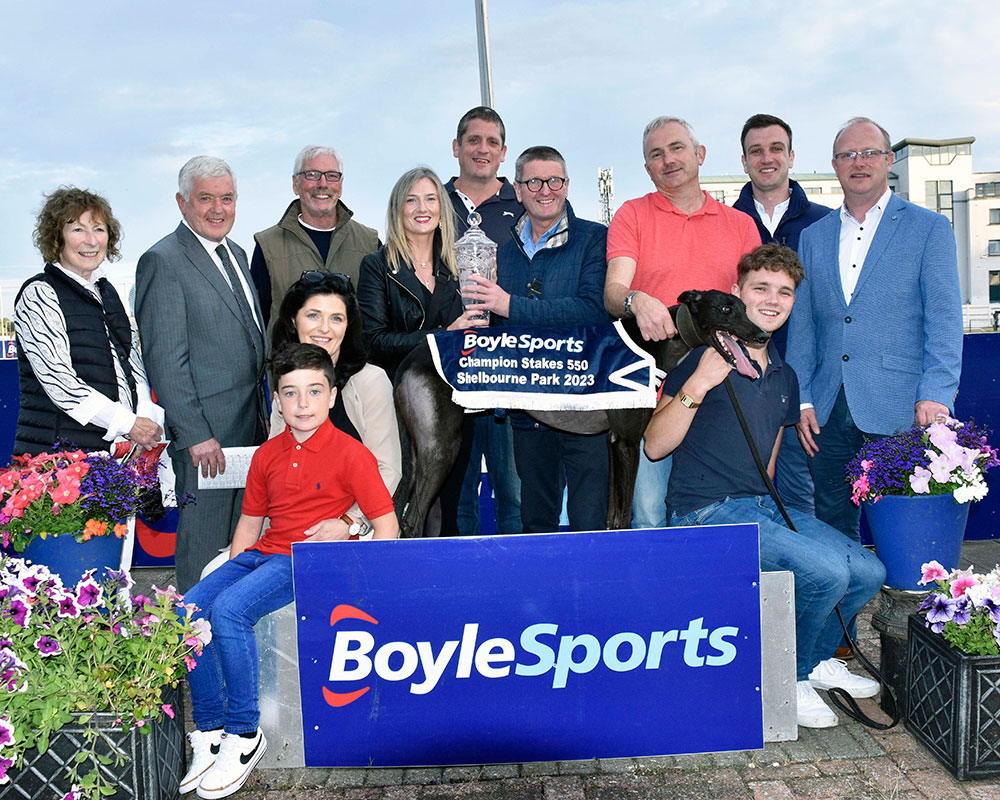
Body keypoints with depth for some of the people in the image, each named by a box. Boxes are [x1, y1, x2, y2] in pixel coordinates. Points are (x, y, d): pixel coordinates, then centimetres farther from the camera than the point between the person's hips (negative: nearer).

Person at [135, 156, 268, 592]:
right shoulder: (162, 262, -10)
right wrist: (195, 434, -18)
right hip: (204, 429, -8)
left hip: (249, 423, 8)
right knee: (204, 547, 3)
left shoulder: (236, 253, 16)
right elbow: (165, 359, -15)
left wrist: (264, 410, 15)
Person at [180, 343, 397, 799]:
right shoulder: (267, 455, 14)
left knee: (229, 610, -29)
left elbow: (387, 528, -6)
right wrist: (231, 571, 8)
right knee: (188, 610, -16)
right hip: (261, 554, 6)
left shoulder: (350, 454, -4)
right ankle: (209, 730, -2)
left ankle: (243, 735, -12)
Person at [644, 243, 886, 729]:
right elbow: (655, 446, -14)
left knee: (868, 572, -4)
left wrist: (770, 511, 15)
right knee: (827, 571, -23)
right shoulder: (705, 356, -7)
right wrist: (697, 384, -24)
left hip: (762, 507, 8)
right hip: (707, 511, -8)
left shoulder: (784, 377, 17)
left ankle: (817, 658, 23)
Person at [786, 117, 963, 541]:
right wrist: (801, 399, 4)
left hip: (899, 410, -3)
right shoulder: (813, 237, 16)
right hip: (828, 410, 3)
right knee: (832, 532, 8)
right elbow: (801, 323, 13)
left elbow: (943, 316, -2)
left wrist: (935, 395, -13)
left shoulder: (929, 227, 6)